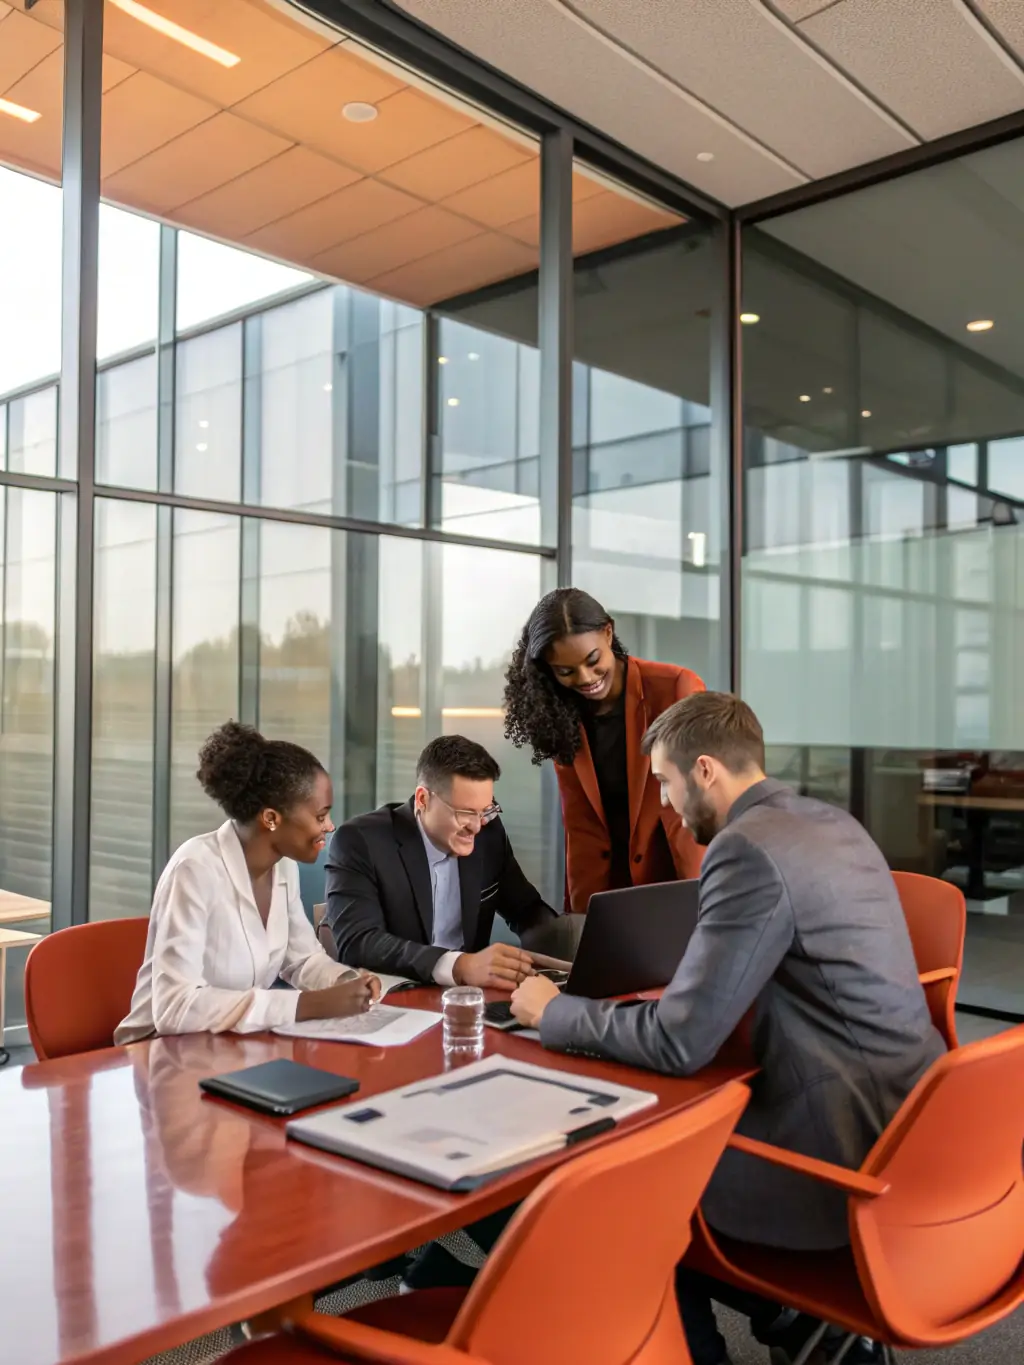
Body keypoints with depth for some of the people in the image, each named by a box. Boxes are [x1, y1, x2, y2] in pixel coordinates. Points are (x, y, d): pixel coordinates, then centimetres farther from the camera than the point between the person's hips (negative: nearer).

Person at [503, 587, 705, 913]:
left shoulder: (677, 689, -13)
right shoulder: (562, 716, -1)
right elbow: (581, 828, 0)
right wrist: (585, 915, -7)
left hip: (681, 883, -3)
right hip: (609, 888, 3)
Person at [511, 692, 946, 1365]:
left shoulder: (748, 849, -20)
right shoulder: (833, 823, 7)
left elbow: (678, 1042, -20)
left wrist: (555, 1013, -6)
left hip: (848, 1146, -9)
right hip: (903, 1120, 9)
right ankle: (800, 1310, 26)